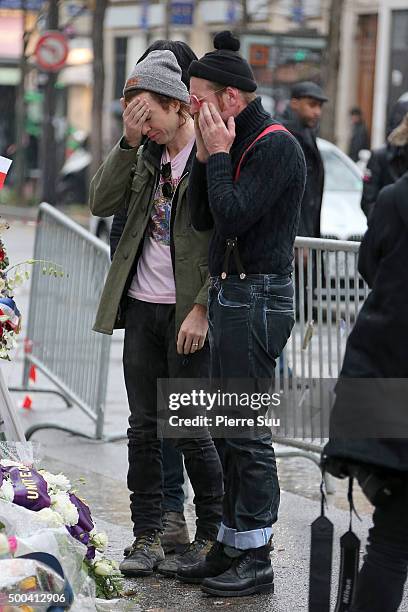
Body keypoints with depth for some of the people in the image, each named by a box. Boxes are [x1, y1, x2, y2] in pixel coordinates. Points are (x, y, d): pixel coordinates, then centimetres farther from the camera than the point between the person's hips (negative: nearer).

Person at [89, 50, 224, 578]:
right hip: (142, 307, 6)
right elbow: (101, 203, 2)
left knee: (191, 430, 0)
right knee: (144, 427, 8)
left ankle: (212, 533, 16)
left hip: (188, 313, -6)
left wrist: (201, 308, -17)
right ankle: (147, 536, 16)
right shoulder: (148, 155, 10)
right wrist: (129, 143, -5)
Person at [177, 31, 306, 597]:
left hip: (257, 300, -10)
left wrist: (218, 155, -13)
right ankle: (231, 547, 23)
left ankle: (256, 561, 2)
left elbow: (232, 218, -24)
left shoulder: (276, 147, -15)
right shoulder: (236, 144, 14)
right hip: (230, 295, 10)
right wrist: (206, 156, 2)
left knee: (247, 431, -5)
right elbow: (203, 219, 11)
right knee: (229, 430, 14)